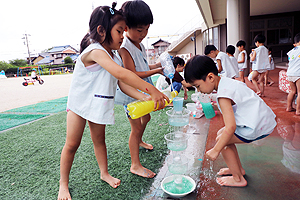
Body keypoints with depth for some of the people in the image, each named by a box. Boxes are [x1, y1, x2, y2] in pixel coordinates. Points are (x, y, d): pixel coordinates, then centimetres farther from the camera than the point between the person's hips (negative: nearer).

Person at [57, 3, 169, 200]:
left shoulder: (114, 57, 1)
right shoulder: (95, 51, -26)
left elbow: (123, 84, -3)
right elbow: (120, 73, -40)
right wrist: (152, 90, -40)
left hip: (99, 105, 7)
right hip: (80, 103, -7)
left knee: (99, 140, 18)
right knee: (72, 144, 5)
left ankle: (104, 173, 36)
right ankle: (63, 183, 25)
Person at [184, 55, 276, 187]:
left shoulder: (223, 95, -25)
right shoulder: (226, 81, 4)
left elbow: (231, 127, -29)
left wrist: (215, 150, -19)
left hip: (260, 126, -10)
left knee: (222, 140, -6)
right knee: (221, 134, 13)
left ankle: (238, 179, 10)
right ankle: (238, 169, 28)